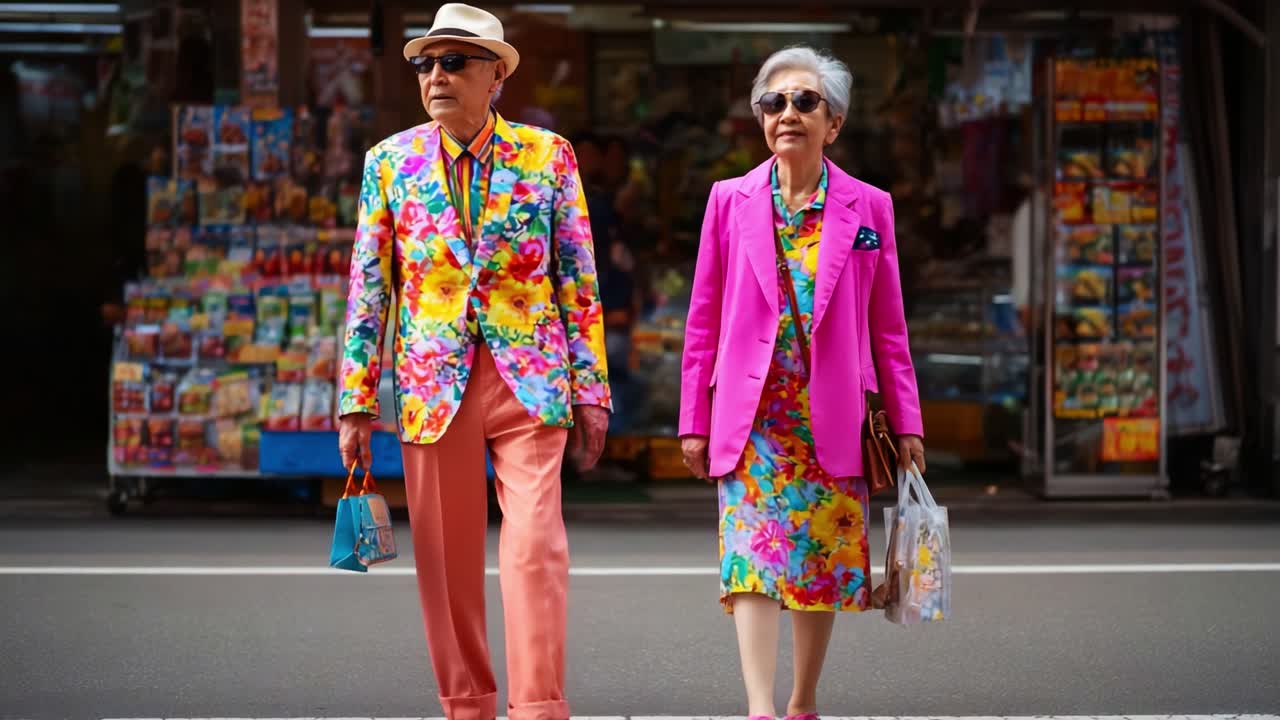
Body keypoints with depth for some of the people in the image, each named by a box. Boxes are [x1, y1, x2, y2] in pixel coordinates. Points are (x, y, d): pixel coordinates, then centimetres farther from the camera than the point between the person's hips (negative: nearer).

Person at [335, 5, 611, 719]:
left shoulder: (549, 155, 3)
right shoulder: (390, 163, 6)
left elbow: (578, 282, 4)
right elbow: (368, 290, 7)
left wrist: (591, 389, 0)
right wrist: (357, 401, 3)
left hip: (530, 381, -1)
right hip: (432, 384, 2)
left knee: (536, 546, -11)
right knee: (446, 558, 5)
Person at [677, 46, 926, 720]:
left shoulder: (868, 207, 6)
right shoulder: (731, 200, 5)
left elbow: (888, 328, 8)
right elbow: (703, 319, 7)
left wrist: (906, 422, 5)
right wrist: (694, 420, 4)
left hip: (832, 417, 1)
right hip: (753, 411, -1)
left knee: (824, 559, 5)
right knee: (752, 551, -13)